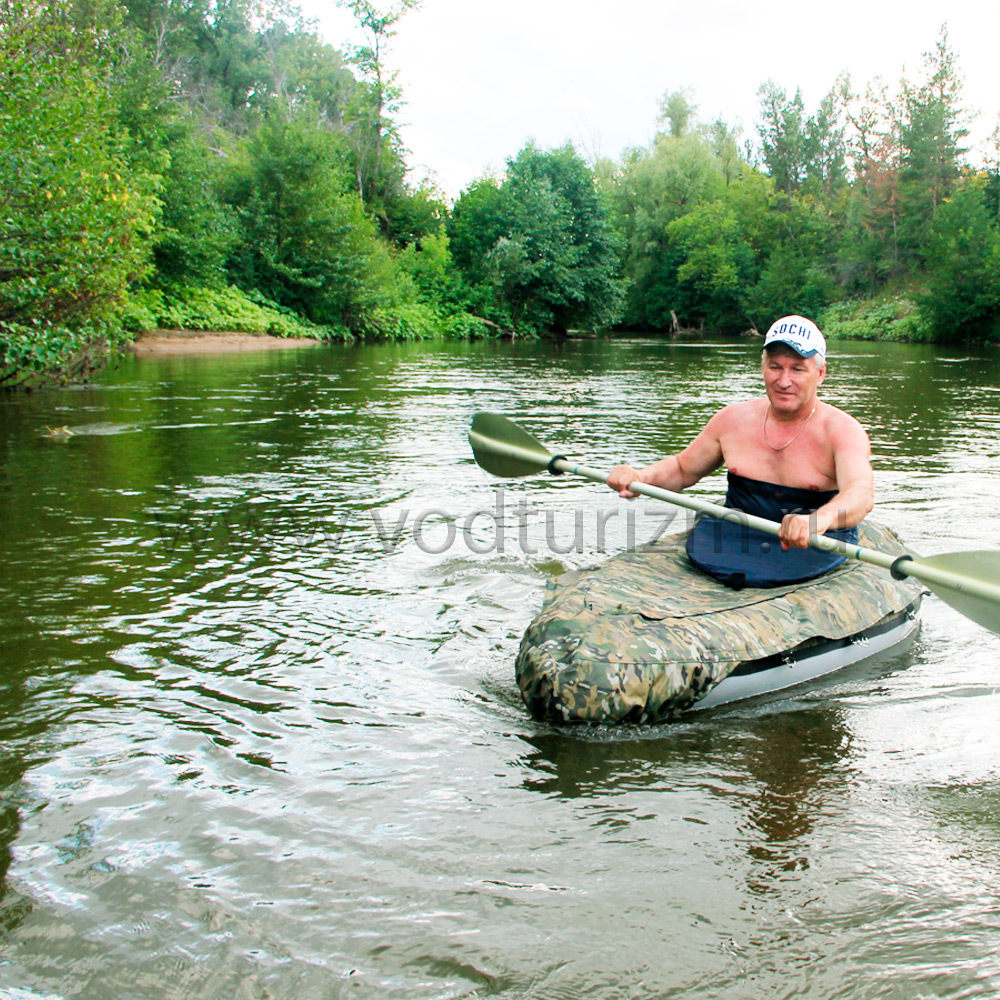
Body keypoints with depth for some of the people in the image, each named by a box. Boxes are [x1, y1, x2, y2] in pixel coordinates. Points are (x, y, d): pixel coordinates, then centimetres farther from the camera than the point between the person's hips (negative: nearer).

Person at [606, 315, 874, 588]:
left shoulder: (843, 431, -9)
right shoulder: (734, 419, 5)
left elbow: (861, 493, -29)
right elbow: (683, 469, 19)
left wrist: (819, 520, -52)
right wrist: (640, 477, -3)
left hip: (815, 547, -3)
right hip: (734, 535, 3)